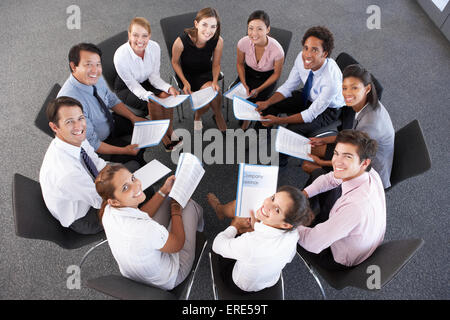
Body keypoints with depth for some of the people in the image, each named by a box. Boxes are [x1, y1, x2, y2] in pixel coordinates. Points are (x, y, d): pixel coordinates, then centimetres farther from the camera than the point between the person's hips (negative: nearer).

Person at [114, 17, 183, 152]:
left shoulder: (154, 47, -19)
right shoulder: (120, 55, -30)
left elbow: (154, 76, -9)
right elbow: (132, 85, -21)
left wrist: (168, 88, -27)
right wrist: (148, 96, -39)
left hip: (146, 83, 4)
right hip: (125, 89, -4)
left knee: (166, 96, -25)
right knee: (154, 103, -28)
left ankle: (170, 133, -10)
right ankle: (165, 140, -12)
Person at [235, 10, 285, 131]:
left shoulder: (277, 49, -33)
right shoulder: (243, 43, -26)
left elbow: (276, 74, -14)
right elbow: (240, 63, -4)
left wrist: (259, 89, -19)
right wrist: (244, 84, -14)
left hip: (267, 77, -2)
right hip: (248, 72, 3)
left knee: (254, 100, -18)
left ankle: (247, 120, 17)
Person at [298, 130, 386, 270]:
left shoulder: (356, 206, -45)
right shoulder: (369, 172, -21)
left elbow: (312, 243, -36)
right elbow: (331, 178, 0)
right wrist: (303, 194, -12)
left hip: (342, 262, -7)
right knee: (317, 173, 12)